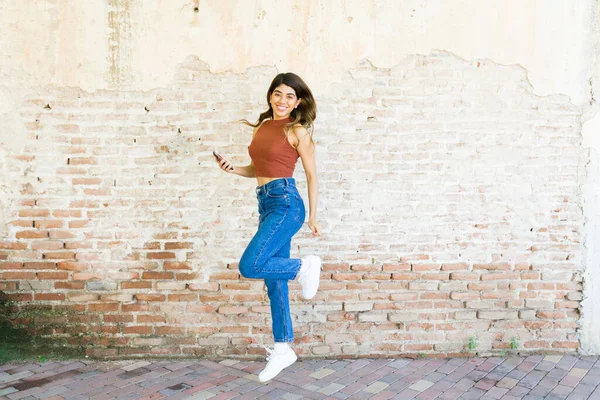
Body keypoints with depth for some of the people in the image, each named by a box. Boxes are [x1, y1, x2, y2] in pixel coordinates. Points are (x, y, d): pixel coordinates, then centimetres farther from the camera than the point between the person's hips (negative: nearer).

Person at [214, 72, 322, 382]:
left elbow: (312, 174, -2)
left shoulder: (298, 131, -4)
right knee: (273, 280, 10)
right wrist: (232, 169, 4)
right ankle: (283, 349, 21)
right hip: (265, 203, 8)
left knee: (249, 266, -21)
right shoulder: (261, 127, 15)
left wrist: (313, 216, -1)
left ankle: (304, 267, 4)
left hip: (285, 203, -8)